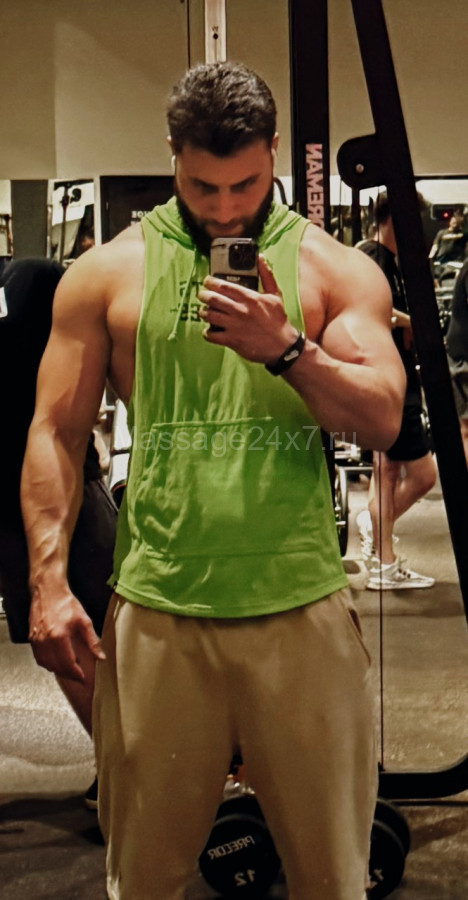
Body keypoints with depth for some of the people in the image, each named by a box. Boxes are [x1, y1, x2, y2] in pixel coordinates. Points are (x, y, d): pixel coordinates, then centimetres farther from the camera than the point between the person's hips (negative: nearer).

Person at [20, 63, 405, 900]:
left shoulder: (337, 270, 7)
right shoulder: (107, 272, 7)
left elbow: (382, 419, -1)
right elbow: (56, 434, 5)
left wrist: (286, 350, -17)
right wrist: (49, 581, -3)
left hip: (302, 609, 0)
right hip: (154, 609, 0)